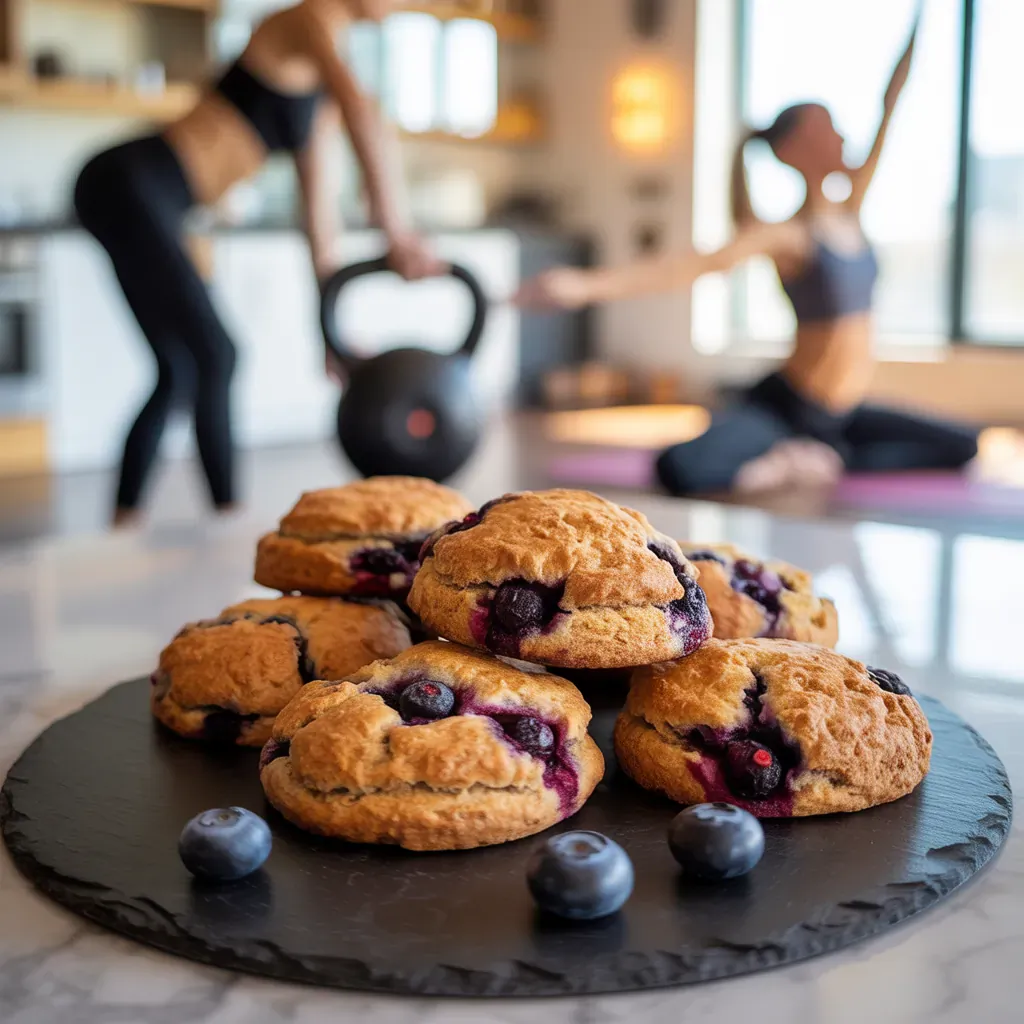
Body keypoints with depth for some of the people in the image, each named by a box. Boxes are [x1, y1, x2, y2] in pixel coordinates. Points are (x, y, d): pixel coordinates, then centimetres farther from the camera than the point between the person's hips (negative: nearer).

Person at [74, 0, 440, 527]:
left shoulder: (319, 80, 21)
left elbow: (316, 193, 20)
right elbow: (361, 113, -26)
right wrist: (394, 231, -24)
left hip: (135, 192, 9)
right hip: (131, 185, -9)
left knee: (180, 370, 11)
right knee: (213, 356, -9)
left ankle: (122, 524, 16)